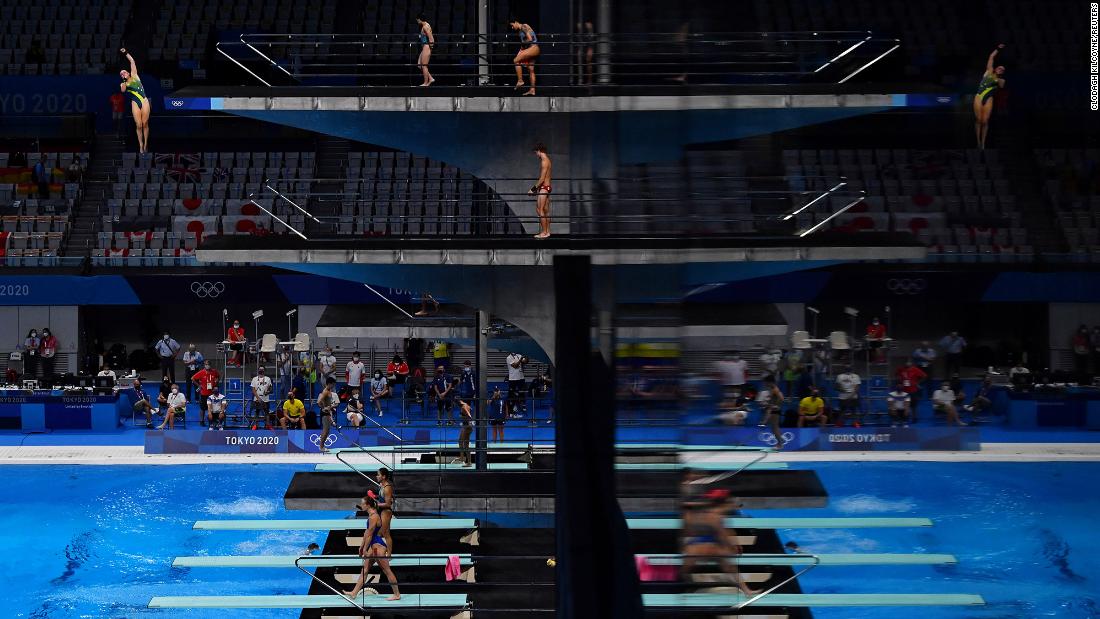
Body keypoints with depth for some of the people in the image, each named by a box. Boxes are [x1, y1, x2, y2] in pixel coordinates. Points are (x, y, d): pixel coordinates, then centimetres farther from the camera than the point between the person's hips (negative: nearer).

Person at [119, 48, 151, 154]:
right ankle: (141, 146, -1)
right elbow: (123, 91, -12)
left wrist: (125, 53, 10)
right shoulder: (123, 84, 13)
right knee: (139, 125, -5)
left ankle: (146, 144, 5)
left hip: (144, 102, 0)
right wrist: (124, 83, -16)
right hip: (135, 104, 0)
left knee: (145, 124, -2)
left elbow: (132, 61, 10)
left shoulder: (134, 76, 14)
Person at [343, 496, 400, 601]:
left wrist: (365, 550, -13)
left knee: (387, 570, -2)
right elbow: (367, 532, 18)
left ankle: (397, 594, 6)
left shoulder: (373, 517, -20)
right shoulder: (371, 515, 11)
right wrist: (362, 546, 22)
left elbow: (370, 535, -18)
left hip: (378, 545, -11)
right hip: (374, 545, 11)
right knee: (364, 569, 13)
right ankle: (354, 592, 18)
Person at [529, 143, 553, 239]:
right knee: (546, 210, 11)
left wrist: (533, 189, -16)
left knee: (539, 210, -8)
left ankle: (543, 232, -8)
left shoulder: (544, 161, -15)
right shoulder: (548, 160, 15)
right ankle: (547, 232, 13)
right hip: (547, 187, 10)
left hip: (544, 187, -10)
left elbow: (542, 179, -20)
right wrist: (536, 188, 20)